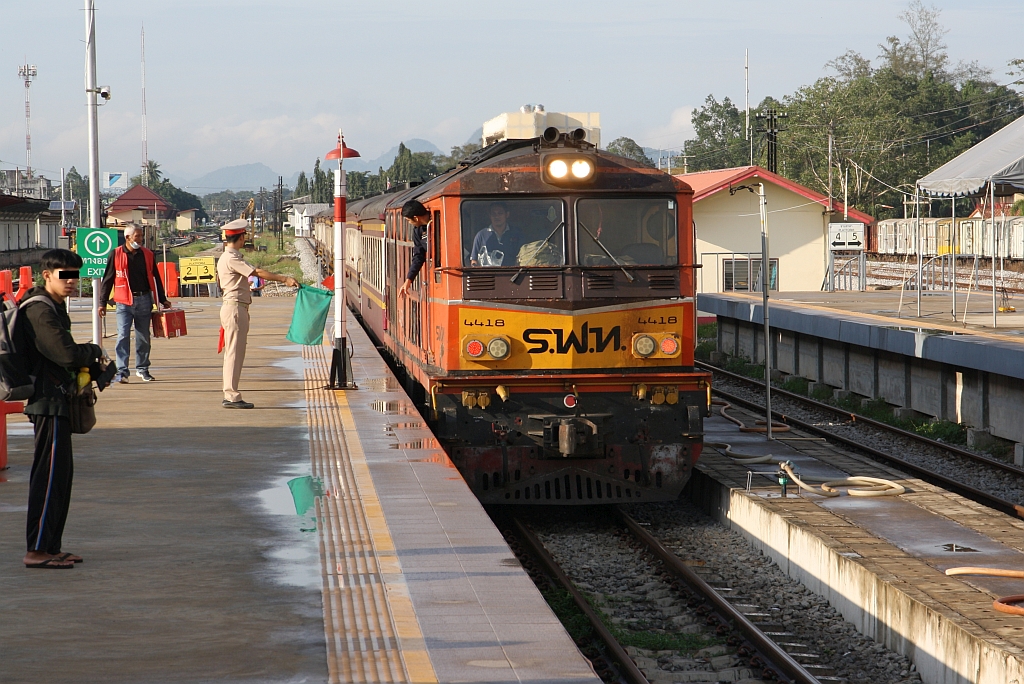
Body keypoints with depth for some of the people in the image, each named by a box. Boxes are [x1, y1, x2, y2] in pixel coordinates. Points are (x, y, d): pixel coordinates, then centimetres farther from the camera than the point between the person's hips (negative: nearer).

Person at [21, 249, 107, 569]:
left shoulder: (52, 308, 17)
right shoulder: (40, 311, -16)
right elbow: (66, 353, -24)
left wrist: (91, 362, 4)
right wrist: (95, 352, -6)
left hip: (56, 401, 11)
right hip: (49, 402, -11)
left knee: (60, 474, 13)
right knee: (50, 475, -9)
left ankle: (50, 547, 18)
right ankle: (37, 550, -7)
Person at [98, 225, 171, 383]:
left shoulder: (147, 255, 8)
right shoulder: (116, 255, -1)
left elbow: (155, 278, 16)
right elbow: (107, 280, 2)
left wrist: (162, 300, 16)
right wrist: (102, 303, 0)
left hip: (144, 300, 3)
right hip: (124, 302, -3)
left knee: (144, 338, 10)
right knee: (123, 336, -9)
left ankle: (142, 369, 22)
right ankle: (121, 371, -10)